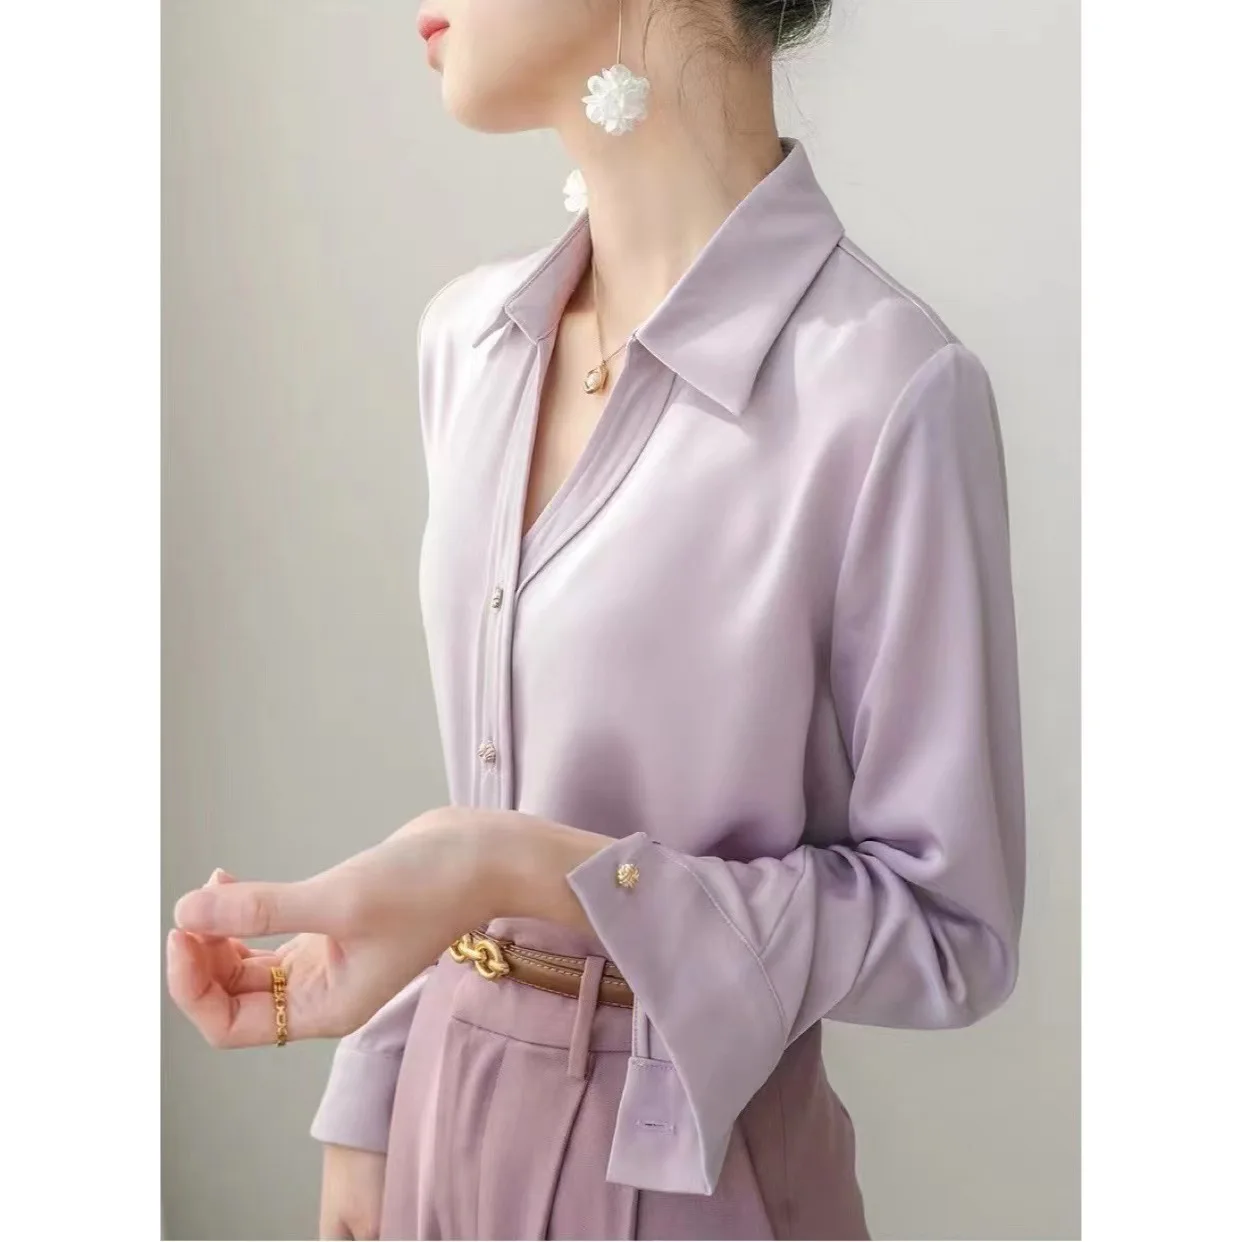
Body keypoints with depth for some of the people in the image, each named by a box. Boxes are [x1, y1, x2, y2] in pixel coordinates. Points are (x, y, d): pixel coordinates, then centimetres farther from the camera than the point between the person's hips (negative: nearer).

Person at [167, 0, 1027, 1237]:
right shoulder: (466, 335, -2)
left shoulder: (887, 387, -23)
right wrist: (370, 1109, 9)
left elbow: (947, 928, -17)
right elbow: (483, 775, 6)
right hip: (447, 1108, 5)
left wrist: (531, 873, -27)